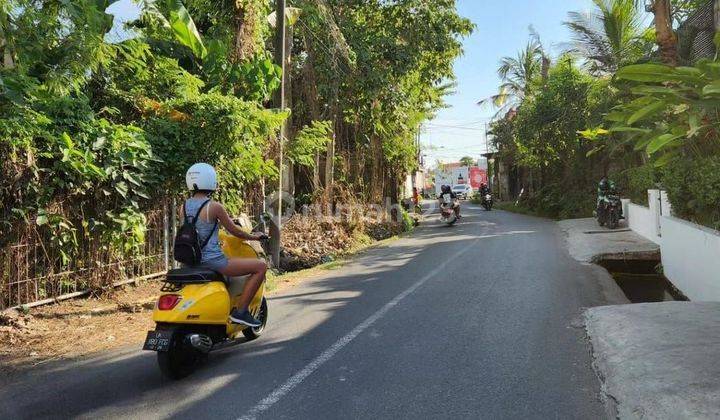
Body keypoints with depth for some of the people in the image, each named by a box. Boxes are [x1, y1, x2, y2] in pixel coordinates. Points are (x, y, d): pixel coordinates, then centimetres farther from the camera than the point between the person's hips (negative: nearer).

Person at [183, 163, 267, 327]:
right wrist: (253, 236, 11)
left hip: (192, 261, 9)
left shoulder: (184, 207, 6)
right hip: (212, 261, -9)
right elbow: (234, 231, -6)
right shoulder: (214, 206, -14)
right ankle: (240, 311, -5)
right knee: (261, 266, -5)